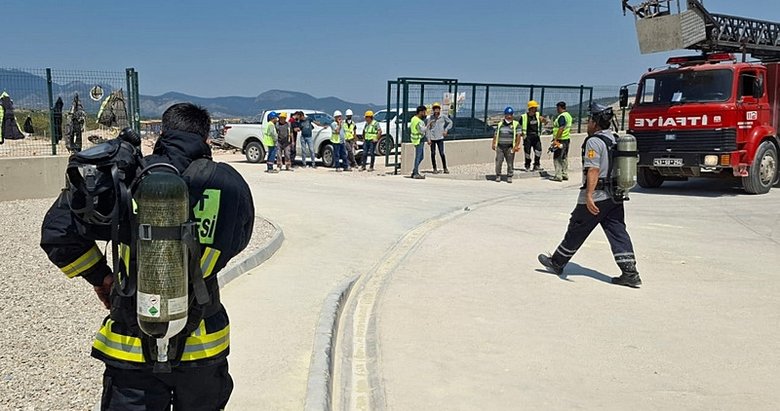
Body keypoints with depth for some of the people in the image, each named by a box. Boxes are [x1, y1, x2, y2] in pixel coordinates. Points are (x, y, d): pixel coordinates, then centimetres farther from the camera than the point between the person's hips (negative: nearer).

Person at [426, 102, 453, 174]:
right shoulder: (430, 118, -3)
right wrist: (428, 139, -4)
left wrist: (446, 130, -1)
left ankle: (445, 168, 7)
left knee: (442, 153, -4)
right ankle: (435, 169, 15)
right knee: (433, 154, 5)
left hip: (440, 138, -1)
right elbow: (428, 129, 0)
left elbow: (450, 122, 10)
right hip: (432, 138, 1)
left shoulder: (443, 117, -4)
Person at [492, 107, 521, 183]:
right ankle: (498, 176, 11)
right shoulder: (500, 124, 15)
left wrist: (517, 146, -11)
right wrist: (494, 144, 8)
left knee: (510, 163, 0)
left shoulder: (516, 124, 4)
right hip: (500, 146, 2)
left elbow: (518, 136, -2)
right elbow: (496, 135, 17)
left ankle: (509, 177, 10)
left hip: (510, 147, -2)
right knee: (498, 162, -2)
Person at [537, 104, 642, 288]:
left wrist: (589, 195, -26)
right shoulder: (615, 140, 13)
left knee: (576, 231, 6)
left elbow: (593, 170, -22)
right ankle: (630, 273, 0)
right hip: (615, 196, 8)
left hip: (596, 197, -8)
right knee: (618, 233, 5)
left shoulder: (594, 142, -14)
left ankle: (556, 263, 21)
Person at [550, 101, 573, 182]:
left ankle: (558, 176, -8)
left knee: (557, 158, -6)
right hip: (567, 139, 10)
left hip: (561, 139, -10)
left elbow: (561, 128, -24)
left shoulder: (562, 116, -16)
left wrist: (555, 140, -25)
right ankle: (565, 175, 19)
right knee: (564, 158, 15)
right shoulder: (568, 115, 14)